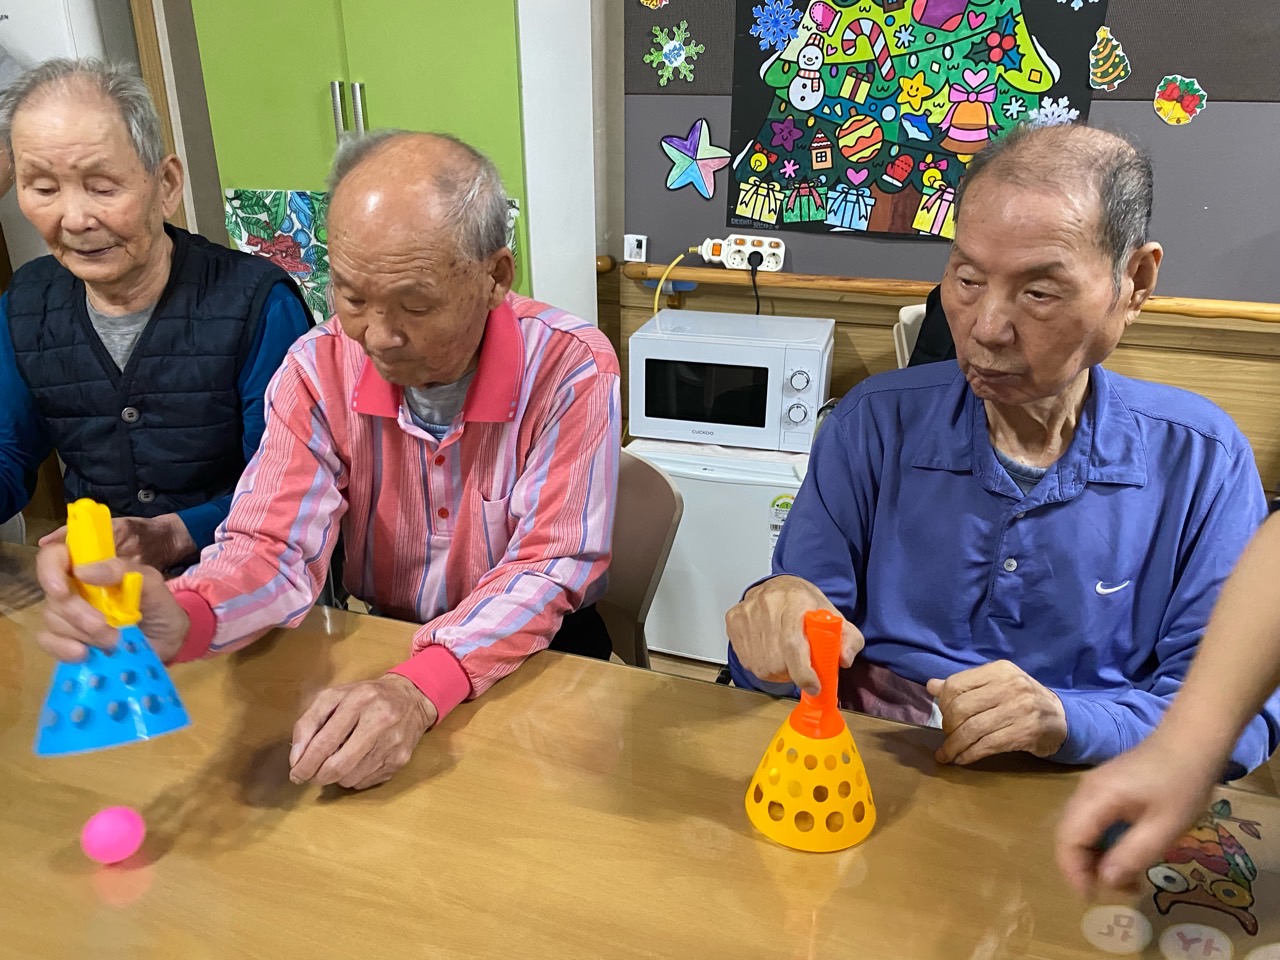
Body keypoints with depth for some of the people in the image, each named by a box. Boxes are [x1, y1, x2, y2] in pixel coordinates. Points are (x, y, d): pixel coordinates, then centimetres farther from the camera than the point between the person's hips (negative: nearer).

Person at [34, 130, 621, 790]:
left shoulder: (570, 367, -20)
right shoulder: (319, 368, -10)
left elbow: (546, 569, -22)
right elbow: (277, 550, -13)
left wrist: (419, 689, -38)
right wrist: (176, 622, -36)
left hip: (536, 655, -3)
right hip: (384, 647, 3)